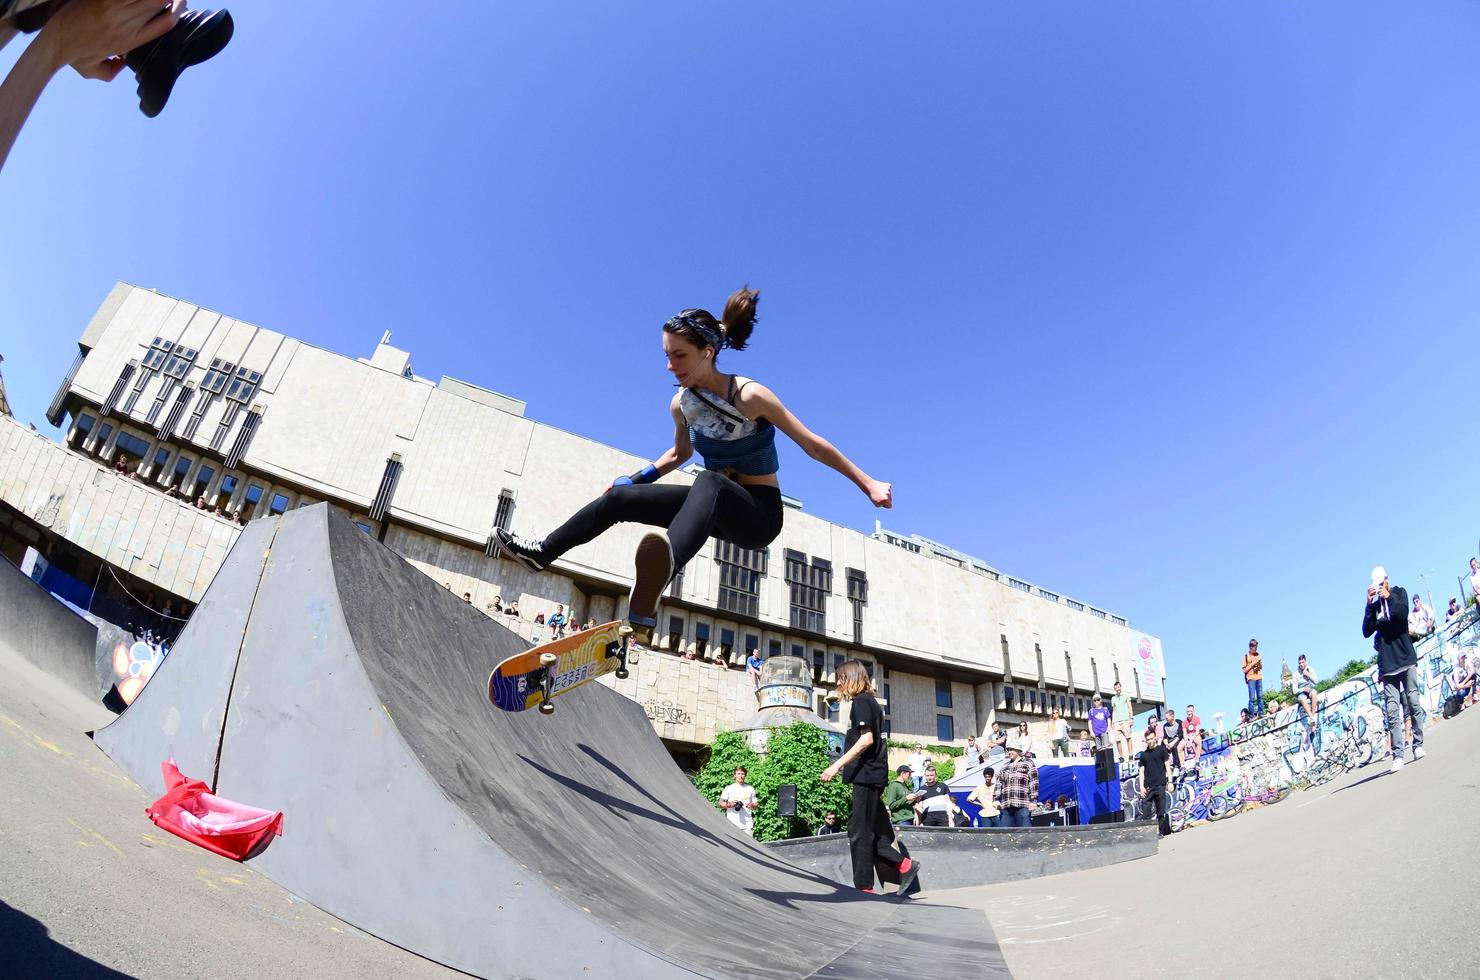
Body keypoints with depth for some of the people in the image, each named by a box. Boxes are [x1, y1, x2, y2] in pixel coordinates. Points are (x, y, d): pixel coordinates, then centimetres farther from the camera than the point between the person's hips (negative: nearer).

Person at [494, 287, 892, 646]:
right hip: (717, 506, 7)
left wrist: (868, 483, -12)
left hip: (760, 514, -6)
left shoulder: (750, 396, -20)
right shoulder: (681, 404, -1)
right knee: (619, 497, -4)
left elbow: (813, 445, -13)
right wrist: (635, 477, 14)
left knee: (709, 481, -41)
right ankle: (543, 551, 11)